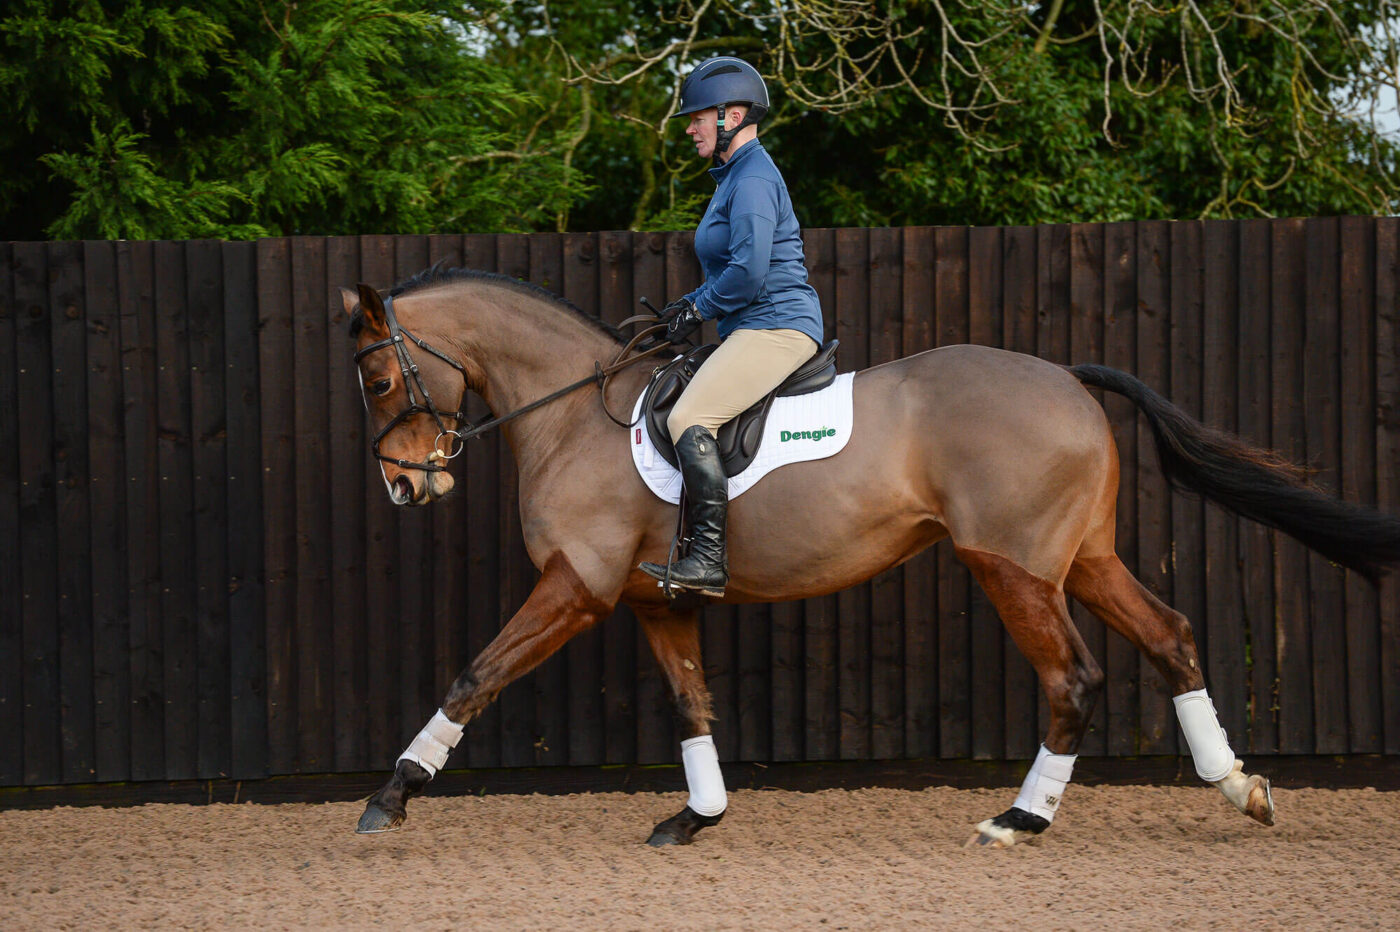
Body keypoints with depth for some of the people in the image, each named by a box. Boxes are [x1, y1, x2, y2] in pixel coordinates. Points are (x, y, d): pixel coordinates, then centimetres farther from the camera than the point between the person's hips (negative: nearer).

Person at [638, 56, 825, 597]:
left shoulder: (753, 181, -14)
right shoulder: (735, 176, 20)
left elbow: (748, 272, -23)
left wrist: (698, 310, -10)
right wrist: (689, 306, 13)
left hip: (775, 327, -11)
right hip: (755, 330, 11)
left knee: (689, 419, -23)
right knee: (678, 407, 16)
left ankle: (709, 558, -27)